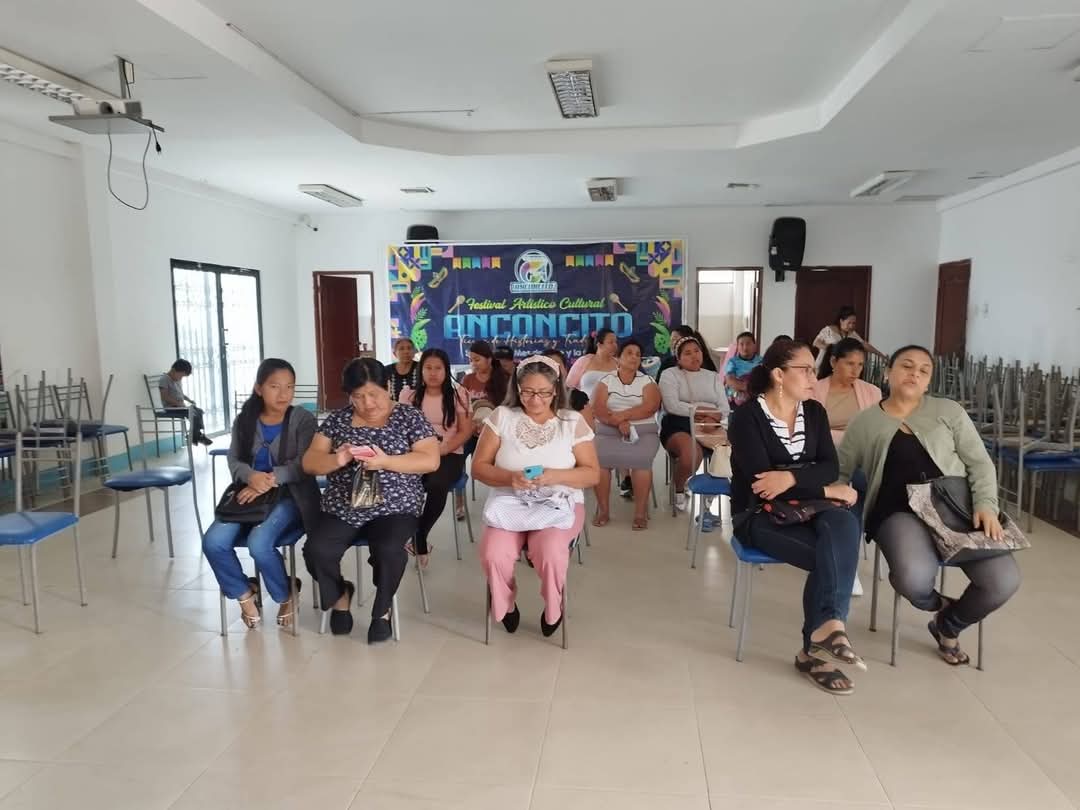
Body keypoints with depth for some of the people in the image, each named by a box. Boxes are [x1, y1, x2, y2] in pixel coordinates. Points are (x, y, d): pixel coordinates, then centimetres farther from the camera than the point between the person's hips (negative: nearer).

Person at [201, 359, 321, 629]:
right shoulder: (244, 420, 7)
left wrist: (270, 480, -28)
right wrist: (252, 476, -23)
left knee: (258, 543, -29)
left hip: (289, 496, -4)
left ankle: (285, 595, 2)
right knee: (213, 542, -19)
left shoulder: (303, 419, -6)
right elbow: (234, 460, 1)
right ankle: (245, 592, 9)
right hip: (249, 495, 4)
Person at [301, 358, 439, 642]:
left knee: (389, 550, -32)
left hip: (394, 509, -3)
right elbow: (309, 462, 6)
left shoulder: (409, 417, 0)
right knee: (316, 550, -22)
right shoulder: (337, 419, 8)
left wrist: (385, 461, -22)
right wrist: (336, 460, -17)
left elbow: (431, 461, -9)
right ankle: (340, 594, 13)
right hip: (342, 509, 3)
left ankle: (382, 610, -1)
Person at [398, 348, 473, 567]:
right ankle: (418, 539, -14)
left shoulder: (458, 394, 5)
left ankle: (418, 536, -12)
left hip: (450, 454, -1)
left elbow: (466, 431, 1)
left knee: (437, 485, -36)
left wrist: (442, 450, -14)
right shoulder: (409, 395, 11)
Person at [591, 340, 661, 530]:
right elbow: (598, 410, -3)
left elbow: (650, 408, -7)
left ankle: (640, 512, -20)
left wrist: (622, 415, -15)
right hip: (608, 432, 1)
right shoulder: (606, 381, 11)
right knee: (598, 457, -30)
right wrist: (619, 423, -19)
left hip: (643, 432, -1)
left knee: (641, 459, -33)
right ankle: (603, 510, -15)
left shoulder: (647, 381, 10)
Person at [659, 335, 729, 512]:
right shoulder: (669, 375, 8)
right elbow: (673, 406, -9)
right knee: (693, 452, -36)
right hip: (678, 426, -4)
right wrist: (704, 409, -10)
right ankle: (679, 490, -4)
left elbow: (725, 409, 7)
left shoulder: (714, 377, 21)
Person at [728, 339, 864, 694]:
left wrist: (792, 477, -23)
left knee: (844, 524, -29)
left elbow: (830, 467, -2)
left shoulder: (815, 412, 9)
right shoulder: (747, 417, -11)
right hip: (759, 515, -5)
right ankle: (827, 628, -14)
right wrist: (825, 490, -16)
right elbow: (759, 481, -19)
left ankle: (826, 626, -30)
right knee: (832, 555, -28)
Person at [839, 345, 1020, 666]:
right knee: (914, 579, -34)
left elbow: (980, 463, 7)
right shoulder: (863, 423, 9)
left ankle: (948, 625, 14)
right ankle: (937, 603, 9)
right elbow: (838, 473, 14)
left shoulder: (949, 411, 11)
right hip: (902, 513, -2)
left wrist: (986, 505, -10)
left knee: (1004, 580, -21)